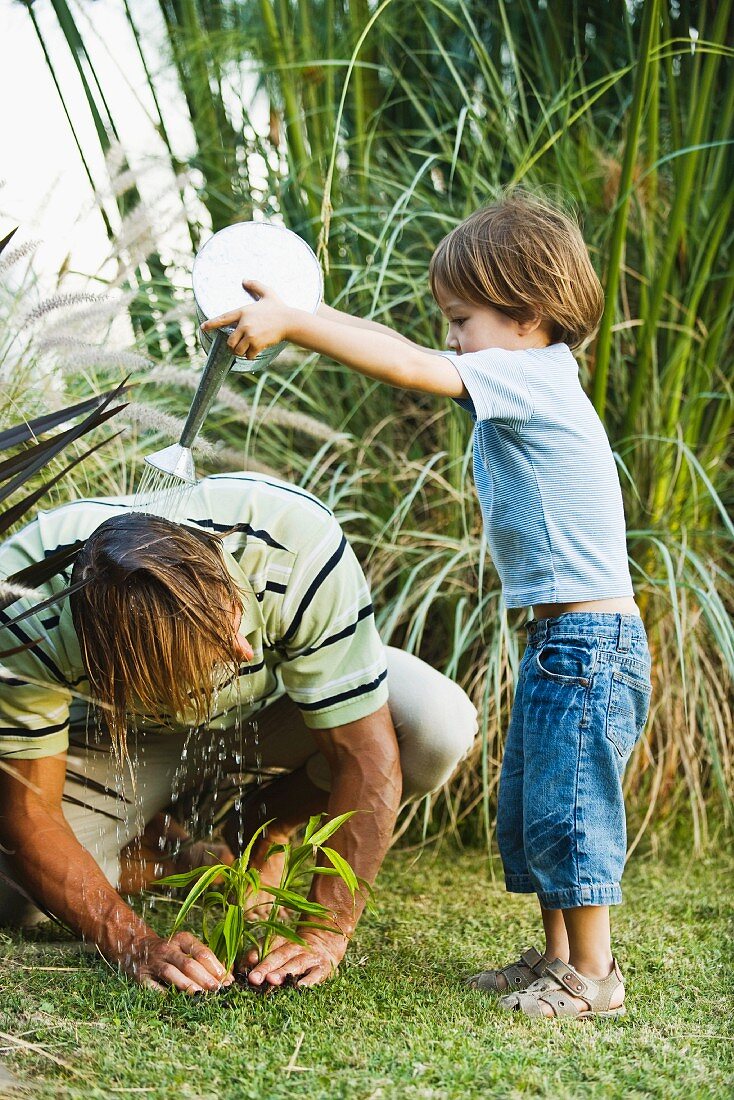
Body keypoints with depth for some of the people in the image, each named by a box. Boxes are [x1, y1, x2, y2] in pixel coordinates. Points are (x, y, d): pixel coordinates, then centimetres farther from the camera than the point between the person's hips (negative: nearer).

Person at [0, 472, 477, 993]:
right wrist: (137, 945, -36)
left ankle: (265, 830, -1)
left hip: (281, 701, 1)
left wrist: (328, 931, -34)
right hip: (118, 736, 0)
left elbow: (365, 756, -31)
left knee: (441, 726, -29)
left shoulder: (297, 544, -39)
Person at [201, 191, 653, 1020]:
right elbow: (407, 352, 14)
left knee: (569, 808, -2)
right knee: (527, 812, 16)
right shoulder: (519, 386, 13)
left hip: (589, 638, -10)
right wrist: (293, 313, 7)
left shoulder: (534, 378, -15)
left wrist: (290, 324, -22)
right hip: (558, 640, 10)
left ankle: (593, 974, 10)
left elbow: (407, 367, -25)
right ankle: (558, 958, 27)